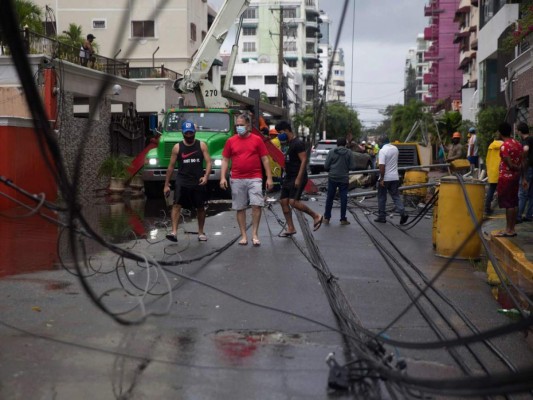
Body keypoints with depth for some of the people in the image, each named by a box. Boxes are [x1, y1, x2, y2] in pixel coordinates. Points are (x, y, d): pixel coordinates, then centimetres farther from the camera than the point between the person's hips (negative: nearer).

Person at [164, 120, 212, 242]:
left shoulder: (201, 145, 2)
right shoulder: (177, 147, 2)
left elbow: (208, 162, -2)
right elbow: (171, 166, 5)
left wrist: (206, 176, -20)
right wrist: (166, 184, 4)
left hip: (198, 182, 1)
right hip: (182, 181, -1)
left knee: (200, 207, 10)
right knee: (177, 205, -16)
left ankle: (201, 232, 25)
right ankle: (174, 232, -20)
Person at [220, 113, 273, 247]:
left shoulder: (257, 140, 3)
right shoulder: (231, 141, 7)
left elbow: (265, 159, 4)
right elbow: (225, 160, 9)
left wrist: (269, 177, -2)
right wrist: (223, 177, -2)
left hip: (254, 178, -2)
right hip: (237, 180, 2)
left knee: (257, 204, -12)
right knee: (240, 208, 5)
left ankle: (255, 233, -1)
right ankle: (243, 235, 13)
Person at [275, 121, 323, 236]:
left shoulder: (298, 143, -14)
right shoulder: (288, 143, 15)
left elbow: (304, 160, -20)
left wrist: (299, 178, -24)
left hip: (297, 178, -10)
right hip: (289, 177, 10)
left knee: (293, 202, -19)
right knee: (283, 201, 5)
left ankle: (316, 216, -2)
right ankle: (290, 228, 11)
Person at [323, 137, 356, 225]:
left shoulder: (331, 152, -3)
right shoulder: (349, 153, -3)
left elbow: (326, 166, -3)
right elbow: (352, 166, -5)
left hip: (332, 178, 1)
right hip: (344, 178, 0)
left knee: (330, 198, 10)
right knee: (343, 198, 5)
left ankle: (326, 217, 14)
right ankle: (343, 219, 7)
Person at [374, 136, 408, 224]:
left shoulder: (382, 150, -16)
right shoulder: (395, 149, 5)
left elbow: (382, 166, -22)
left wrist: (381, 179, -20)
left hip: (385, 178, -6)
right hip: (395, 177, 6)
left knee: (382, 198, 7)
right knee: (396, 196, 8)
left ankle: (382, 217, 13)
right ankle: (403, 213, -10)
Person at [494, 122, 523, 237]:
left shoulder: (504, 146, -17)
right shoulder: (518, 144, 8)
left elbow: (510, 165, -18)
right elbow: (522, 163, 9)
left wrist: (518, 169, -1)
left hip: (506, 177, -8)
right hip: (515, 177, 8)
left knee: (508, 204, -4)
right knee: (513, 203, 11)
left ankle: (509, 230, 0)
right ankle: (511, 228, 17)